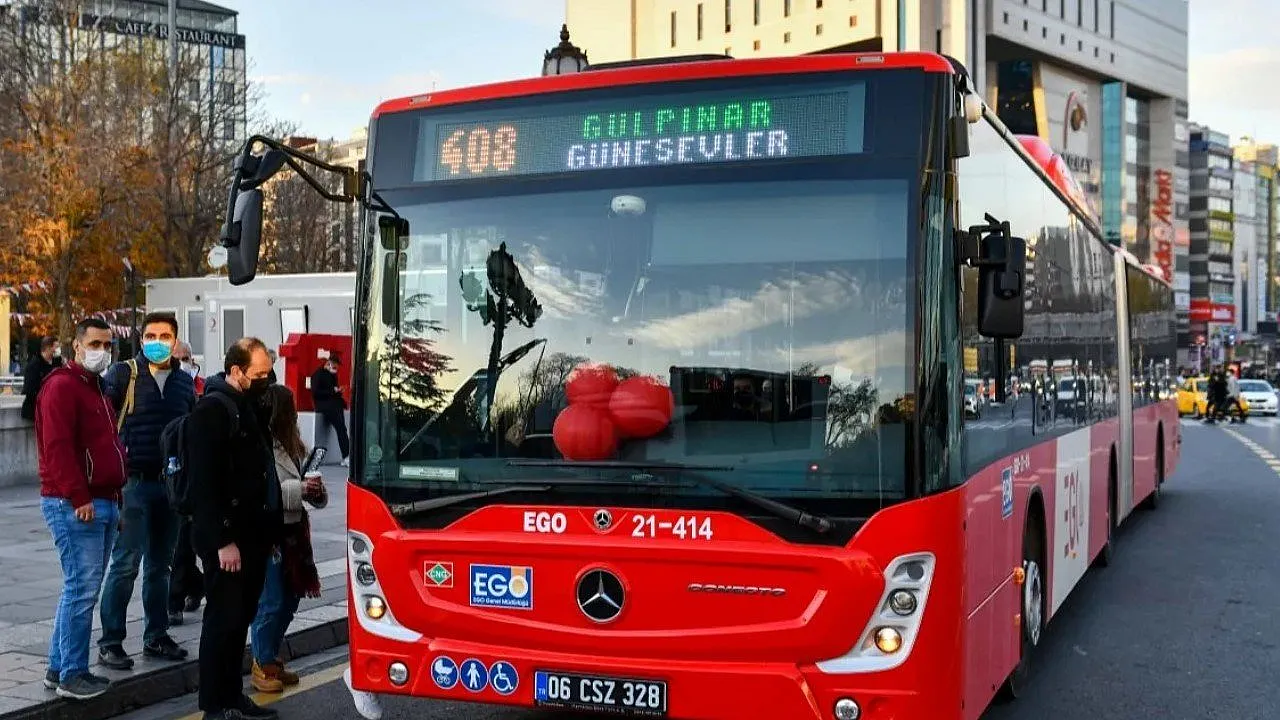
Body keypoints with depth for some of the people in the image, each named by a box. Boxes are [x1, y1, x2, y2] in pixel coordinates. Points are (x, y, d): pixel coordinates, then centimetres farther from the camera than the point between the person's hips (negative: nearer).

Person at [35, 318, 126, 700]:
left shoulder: (96, 388, 21)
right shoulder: (62, 386, -10)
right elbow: (57, 447, -19)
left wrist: (115, 497, 21)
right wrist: (79, 498, -22)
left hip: (103, 503, 10)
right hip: (75, 505, -10)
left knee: (82, 588, 12)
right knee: (82, 589, -9)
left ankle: (59, 668, 20)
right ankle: (71, 675, -2)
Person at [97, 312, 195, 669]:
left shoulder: (184, 381, 11)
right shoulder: (123, 374, -4)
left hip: (171, 482, 5)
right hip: (134, 482, -5)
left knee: (160, 565, 13)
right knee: (125, 565, -5)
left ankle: (156, 636, 23)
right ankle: (110, 642, 3)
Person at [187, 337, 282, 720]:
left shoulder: (251, 405, 15)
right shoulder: (212, 410, -13)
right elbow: (204, 483, -19)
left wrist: (271, 531, 17)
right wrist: (222, 541, -21)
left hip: (253, 534, 9)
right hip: (226, 538, -9)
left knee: (241, 617, 14)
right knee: (224, 618, -2)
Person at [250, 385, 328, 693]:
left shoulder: (290, 443, 12)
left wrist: (314, 488, 0)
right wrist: (300, 489, -23)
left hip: (291, 533, 9)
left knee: (290, 599, 14)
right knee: (270, 603, -3)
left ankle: (271, 659, 28)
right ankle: (263, 666, 10)